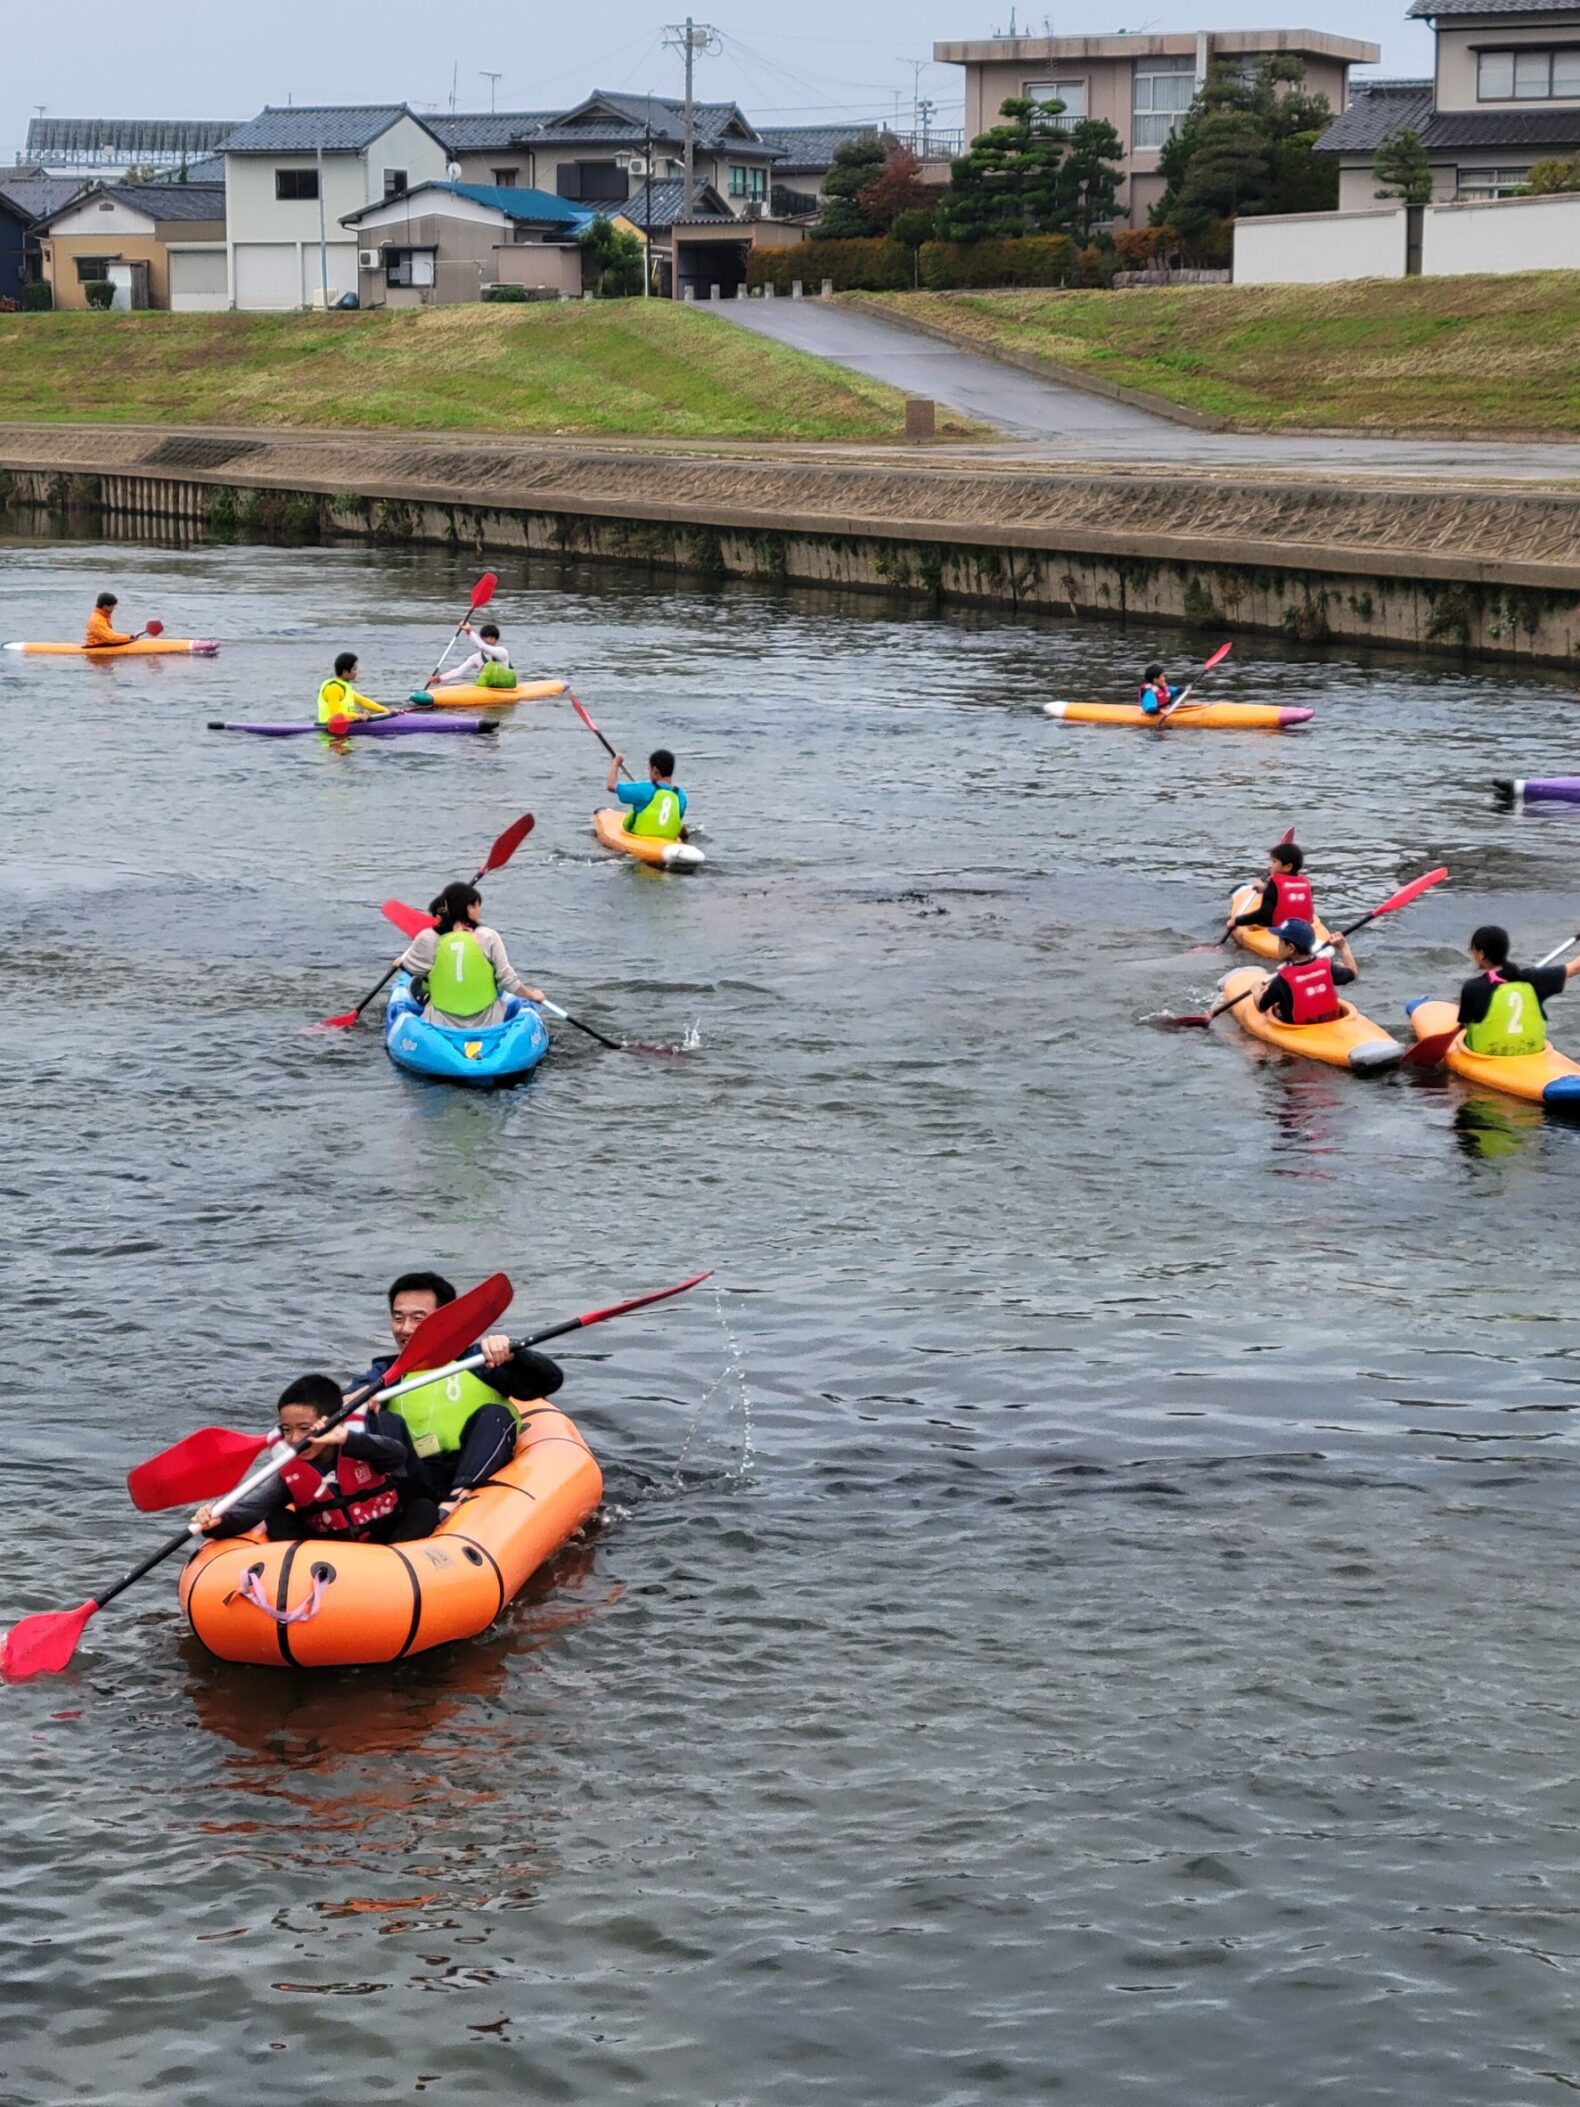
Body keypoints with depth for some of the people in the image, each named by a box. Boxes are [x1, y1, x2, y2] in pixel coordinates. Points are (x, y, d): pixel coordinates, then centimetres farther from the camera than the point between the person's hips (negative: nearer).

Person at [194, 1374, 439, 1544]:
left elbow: (398, 1454, -34)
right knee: (277, 1520, -11)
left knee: (424, 1509, -24)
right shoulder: (289, 1476, -7)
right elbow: (253, 1508, -16)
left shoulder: (361, 1443, -14)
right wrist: (220, 1522, -38)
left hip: (387, 1540, -2)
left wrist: (346, 1439, -48)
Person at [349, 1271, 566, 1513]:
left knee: (494, 1416, -21)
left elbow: (551, 1380, 2)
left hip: (478, 1477, -1)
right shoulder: (384, 1374, 18)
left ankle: (451, 1506, -42)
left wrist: (509, 1354, -17)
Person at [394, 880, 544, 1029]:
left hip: (440, 1025, 0)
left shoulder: (428, 939, -12)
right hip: (487, 1024, 0)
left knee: (416, 983, 26)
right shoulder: (489, 937, -12)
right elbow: (507, 978, -7)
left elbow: (406, 966, 4)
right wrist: (532, 995, 10)